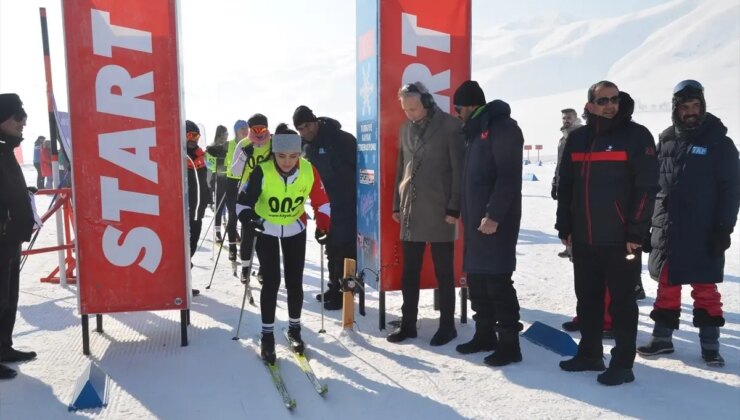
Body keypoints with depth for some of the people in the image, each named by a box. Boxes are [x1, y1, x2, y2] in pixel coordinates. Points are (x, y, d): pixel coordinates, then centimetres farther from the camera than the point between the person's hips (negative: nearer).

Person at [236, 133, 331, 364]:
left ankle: (294, 329, 25)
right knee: (271, 282, -7)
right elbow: (244, 200, -19)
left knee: (294, 282, 5)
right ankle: (267, 335, 9)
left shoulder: (309, 171, -19)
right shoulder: (262, 172, -26)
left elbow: (321, 200, -7)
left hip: (295, 230, 2)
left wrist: (323, 225, -19)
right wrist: (248, 220, -37)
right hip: (266, 230, -2)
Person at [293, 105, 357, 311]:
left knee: (345, 247, -6)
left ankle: (344, 291, 2)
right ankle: (334, 287, 27)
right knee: (332, 246, 14)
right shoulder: (307, 146, 6)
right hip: (326, 205, 7)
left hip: (348, 203, -7)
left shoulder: (342, 139, -16)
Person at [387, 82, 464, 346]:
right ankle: (408, 324, 21)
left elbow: (459, 170, -8)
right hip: (410, 212, 6)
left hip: (440, 212, -5)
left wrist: (454, 208, -11)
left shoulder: (450, 126, -6)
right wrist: (397, 205, 14)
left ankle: (447, 325, 18)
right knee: (409, 273, 10)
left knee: (443, 272, 5)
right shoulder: (405, 129, 12)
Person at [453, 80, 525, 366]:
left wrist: (494, 215, -22)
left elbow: (510, 177, -18)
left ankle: (509, 343, 3)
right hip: (476, 219, 9)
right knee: (476, 278, 12)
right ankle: (485, 334, 24)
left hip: (495, 220, -9)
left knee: (497, 280, -6)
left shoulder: (502, 128, -10)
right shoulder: (476, 131, 19)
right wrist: (468, 214, 15)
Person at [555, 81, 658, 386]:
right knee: (587, 300, 14)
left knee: (622, 302, 4)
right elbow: (565, 186, 13)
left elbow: (647, 186, -9)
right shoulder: (577, 138, 10)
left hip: (620, 239, -5)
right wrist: (564, 228, 9)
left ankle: (622, 363, 14)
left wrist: (636, 232, -13)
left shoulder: (636, 136, -4)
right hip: (583, 239, 5)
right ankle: (589, 354, 28)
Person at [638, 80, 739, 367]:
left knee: (705, 289, 4)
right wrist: (646, 224, 10)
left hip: (703, 234, -3)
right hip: (666, 232, 4)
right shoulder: (666, 140, 8)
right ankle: (662, 338, 22)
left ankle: (710, 345, 16)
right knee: (666, 286, 11)